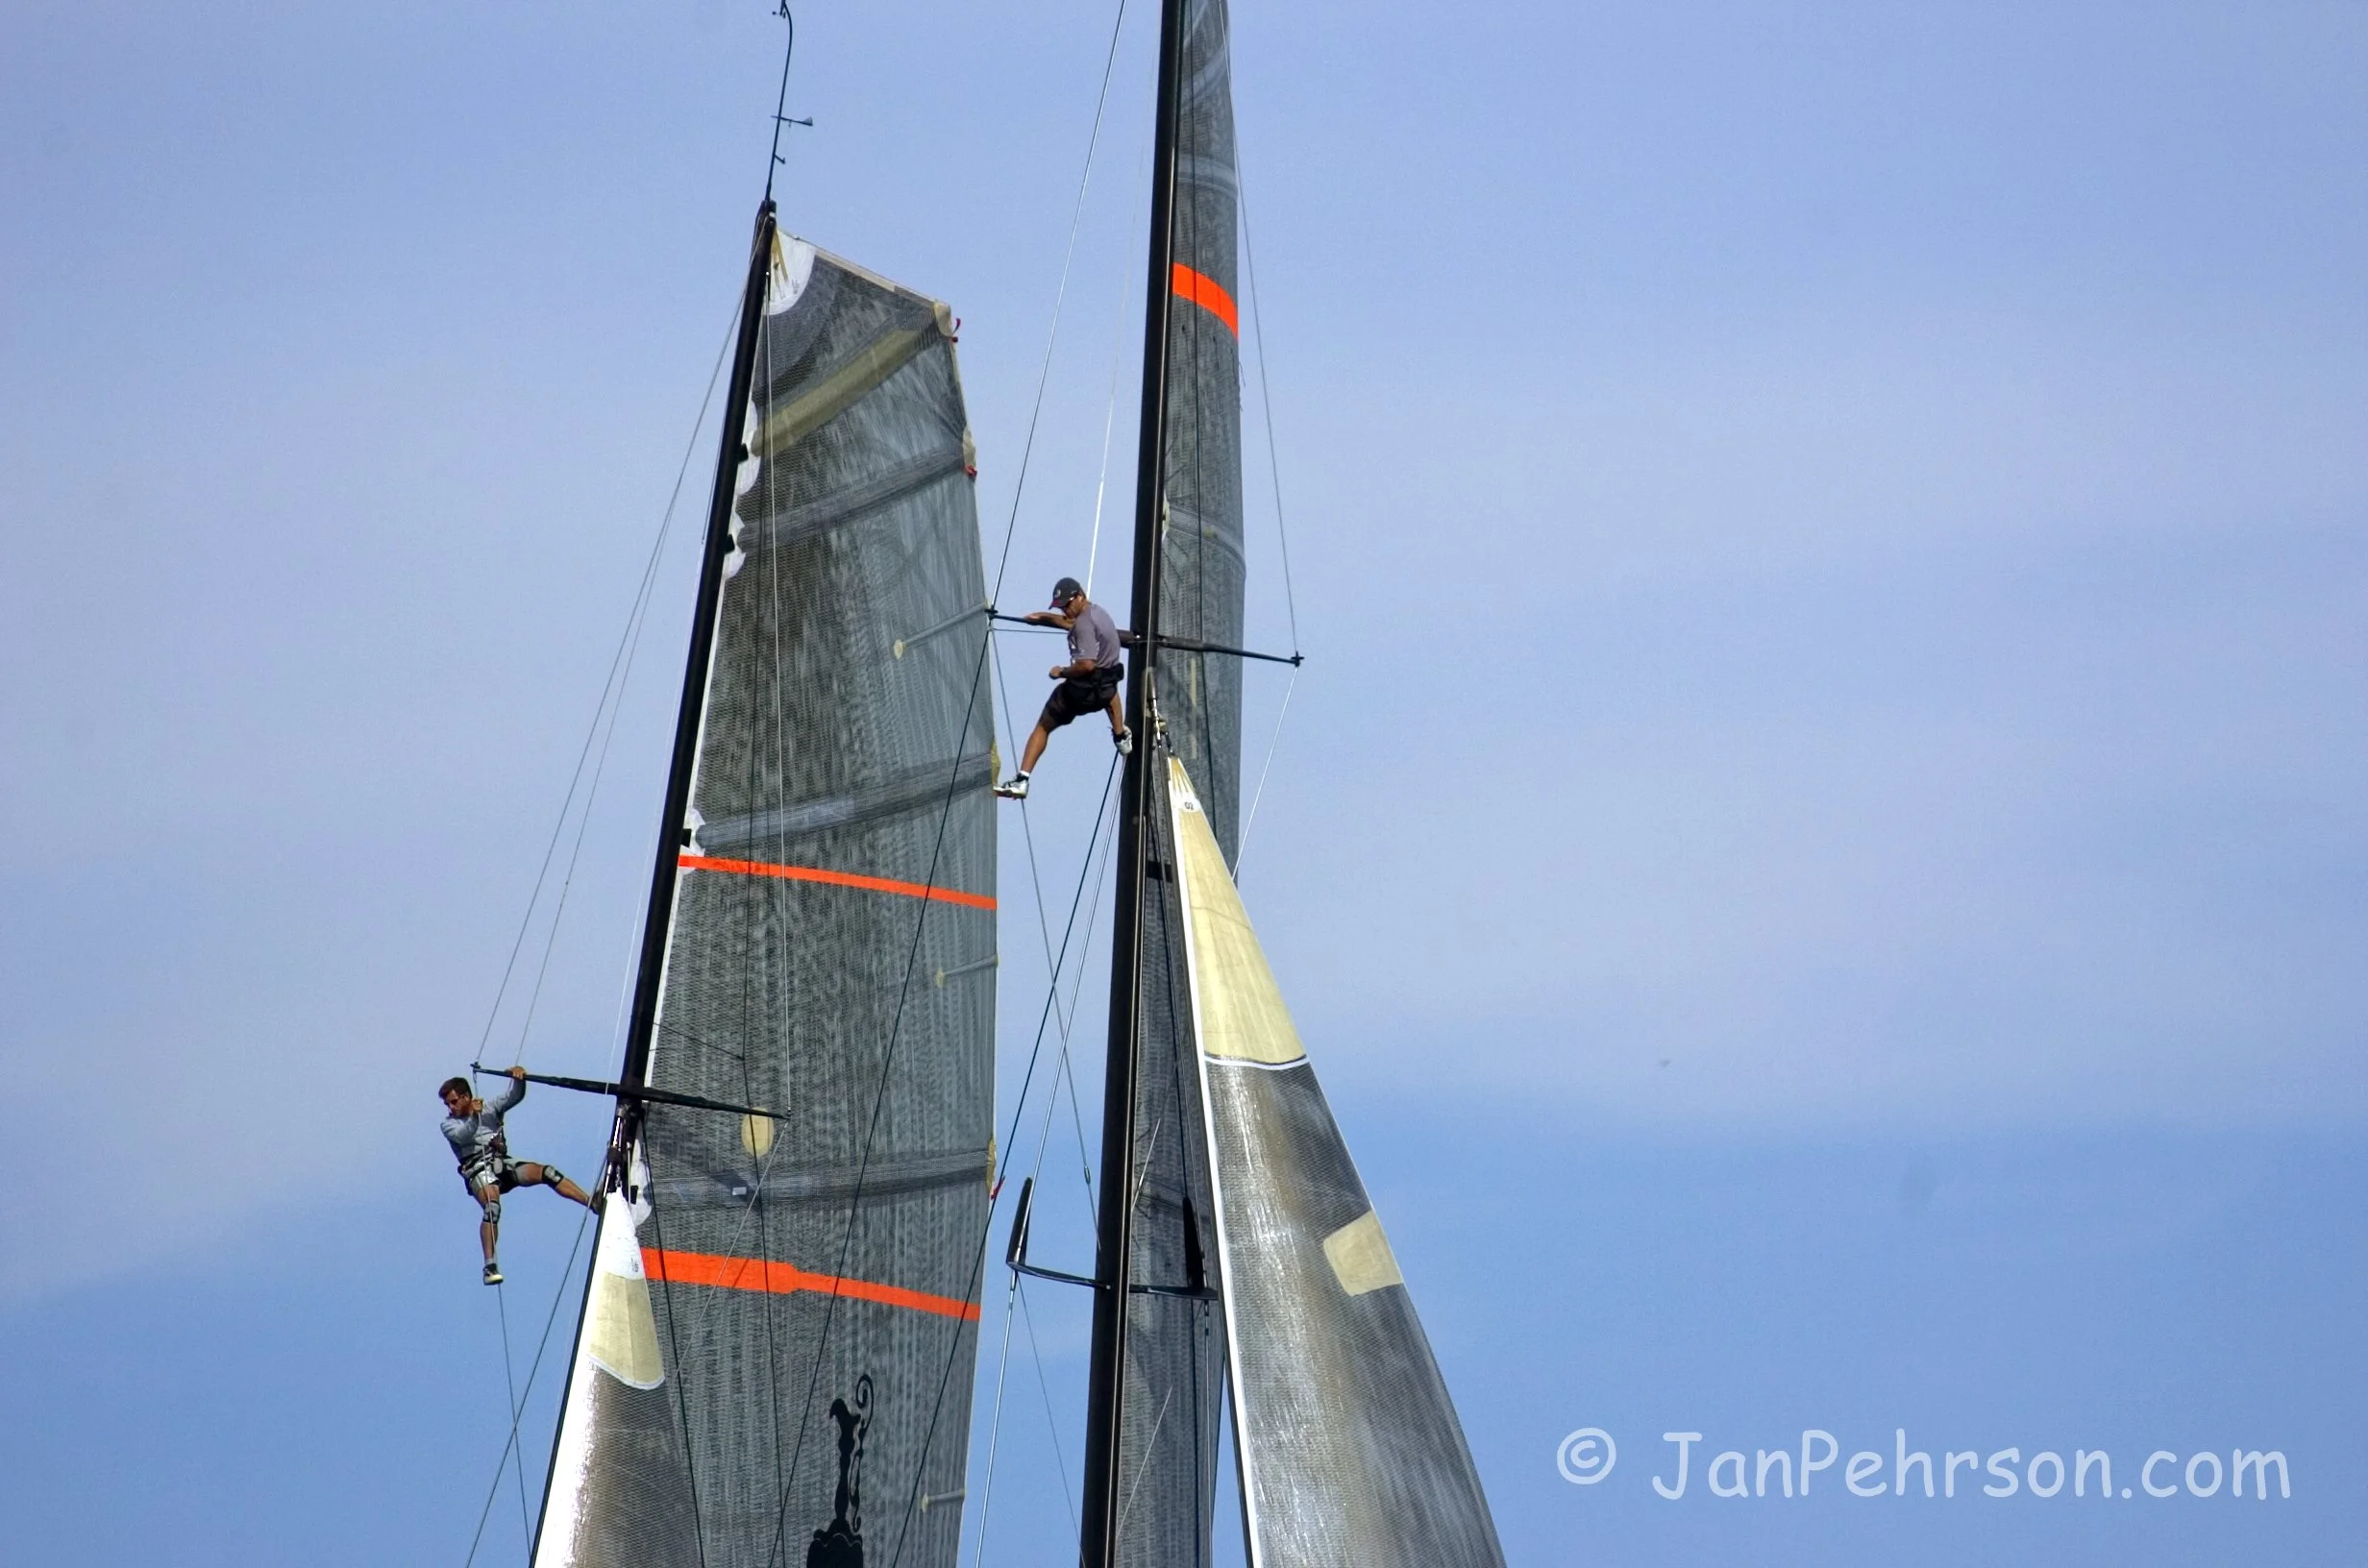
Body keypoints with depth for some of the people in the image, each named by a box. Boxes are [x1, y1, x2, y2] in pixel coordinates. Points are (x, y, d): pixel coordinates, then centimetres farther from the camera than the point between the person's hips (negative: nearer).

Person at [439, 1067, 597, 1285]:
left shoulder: (490, 1110, 17)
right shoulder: (448, 1124, 9)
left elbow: (514, 1097, 5)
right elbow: (463, 1136, -12)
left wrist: (518, 1079, -16)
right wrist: (473, 1116, -30)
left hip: (503, 1164, 3)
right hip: (478, 1169, -3)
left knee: (545, 1172, -17)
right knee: (492, 1209, -30)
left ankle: (593, 1202, -21)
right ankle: (490, 1266, -35)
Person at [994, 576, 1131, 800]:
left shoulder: (1085, 623, -22)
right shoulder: (1097, 612, 7)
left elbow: (1086, 664, -30)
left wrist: (1062, 672, -15)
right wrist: (1044, 617, 28)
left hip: (1080, 691, -8)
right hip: (1103, 691, 8)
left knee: (1042, 727, 8)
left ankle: (1021, 779, 2)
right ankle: (1121, 737, 46)